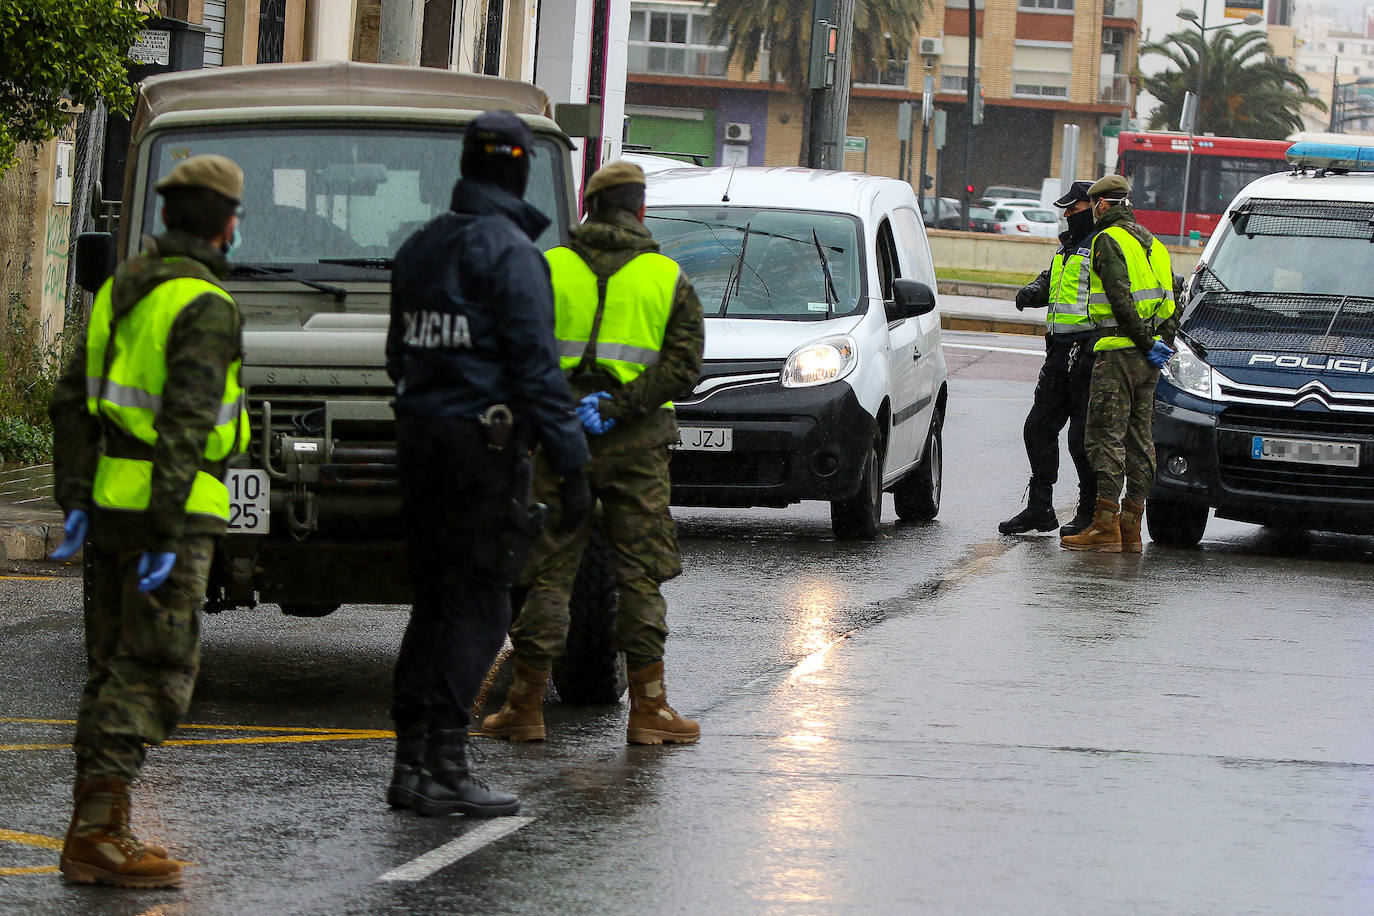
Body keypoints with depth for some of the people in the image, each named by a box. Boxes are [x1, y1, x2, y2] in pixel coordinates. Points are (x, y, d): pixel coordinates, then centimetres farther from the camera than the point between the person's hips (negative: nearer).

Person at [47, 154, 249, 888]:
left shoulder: (123, 288, 14)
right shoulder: (204, 307, -13)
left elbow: (71, 400, 13)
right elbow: (185, 423, -21)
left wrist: (76, 501, 11)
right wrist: (170, 536, -22)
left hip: (111, 499, 9)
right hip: (168, 506, -9)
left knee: (115, 666, 13)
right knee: (155, 671, -7)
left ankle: (96, 832, 14)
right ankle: (98, 834, -12)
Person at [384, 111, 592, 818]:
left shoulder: (419, 247, 13)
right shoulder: (510, 251, -11)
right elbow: (536, 364, -15)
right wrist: (571, 465, -13)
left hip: (419, 435, 8)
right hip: (484, 442, -8)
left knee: (434, 601, 13)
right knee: (477, 608, -4)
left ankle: (411, 760, 12)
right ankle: (444, 768, -8)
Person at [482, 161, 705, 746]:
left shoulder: (547, 270, 3)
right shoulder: (668, 280, 3)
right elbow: (684, 363, -7)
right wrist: (617, 405, -11)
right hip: (637, 446, 0)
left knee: (548, 573, 5)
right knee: (641, 574, 5)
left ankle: (525, 707, 6)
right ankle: (649, 710, 4)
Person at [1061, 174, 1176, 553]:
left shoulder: (1108, 241, -9)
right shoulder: (1151, 242, 19)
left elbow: (1121, 298, -19)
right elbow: (1170, 298, 18)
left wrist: (1144, 342, -16)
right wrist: (1162, 343, 12)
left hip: (1119, 350, -9)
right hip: (1149, 358, 9)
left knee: (1105, 436, -8)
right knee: (1139, 438, 10)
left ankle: (1105, 525, -12)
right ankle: (1131, 528, 11)